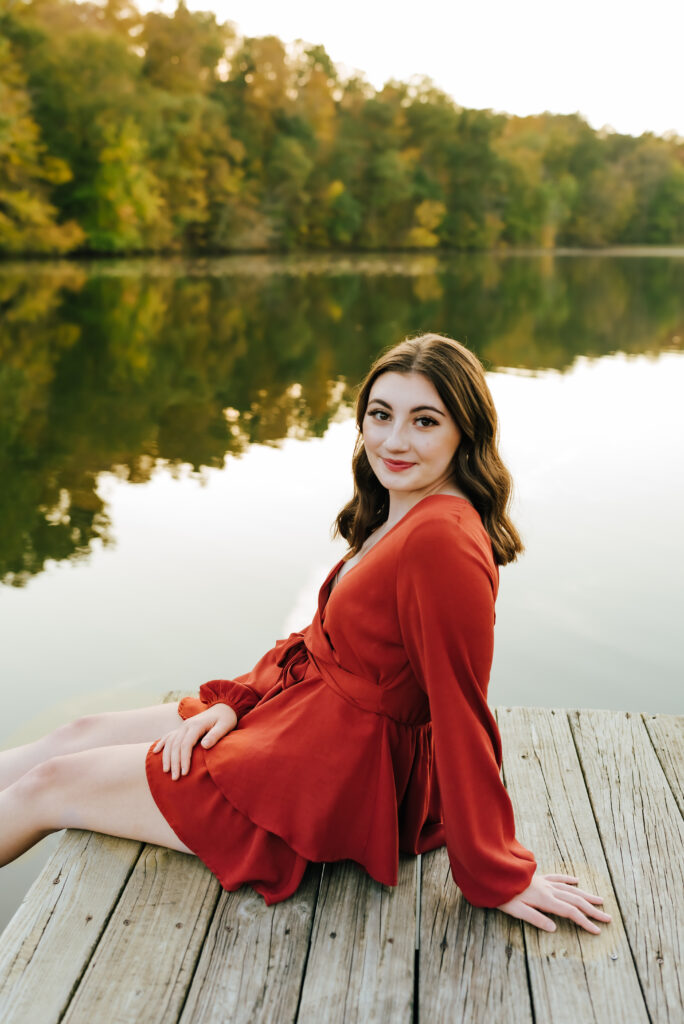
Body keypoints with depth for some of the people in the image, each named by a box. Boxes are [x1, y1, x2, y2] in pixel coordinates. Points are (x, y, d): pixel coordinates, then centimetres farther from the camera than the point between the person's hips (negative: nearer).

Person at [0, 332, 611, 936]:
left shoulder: (442, 538, -28)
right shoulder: (396, 515, 4)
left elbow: (463, 717, -25)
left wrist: (497, 878, -17)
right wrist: (234, 701, 0)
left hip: (342, 781, -9)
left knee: (49, 786, 4)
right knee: (83, 735, 16)